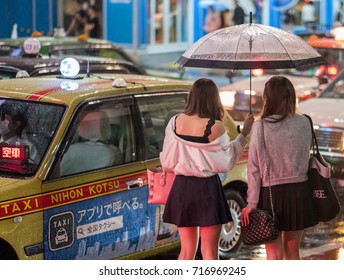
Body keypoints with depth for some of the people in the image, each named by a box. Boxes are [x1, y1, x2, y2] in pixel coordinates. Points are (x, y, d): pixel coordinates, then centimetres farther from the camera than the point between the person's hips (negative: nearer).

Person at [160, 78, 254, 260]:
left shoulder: (176, 122, -1)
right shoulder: (215, 127, -13)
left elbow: (167, 162, 3)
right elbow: (225, 163, -7)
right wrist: (243, 135, -1)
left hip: (182, 187, 4)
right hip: (207, 189, -4)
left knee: (186, 250, 15)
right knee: (209, 251, 3)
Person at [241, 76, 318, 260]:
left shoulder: (260, 127, -10)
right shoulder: (304, 123, -3)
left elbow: (254, 168, -8)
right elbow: (305, 156, 2)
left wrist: (251, 203, -5)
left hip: (271, 192, -3)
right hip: (298, 191, 3)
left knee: (274, 255, 4)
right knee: (292, 252, 16)